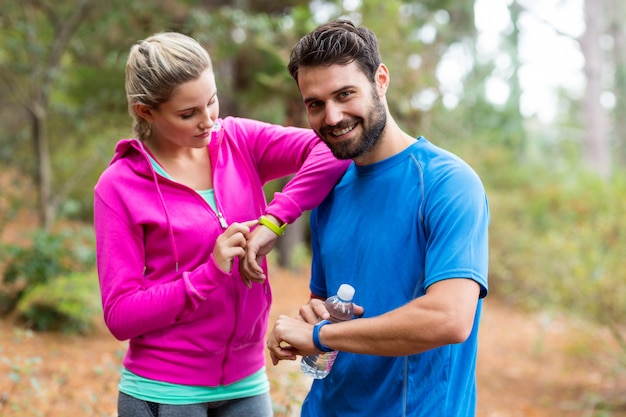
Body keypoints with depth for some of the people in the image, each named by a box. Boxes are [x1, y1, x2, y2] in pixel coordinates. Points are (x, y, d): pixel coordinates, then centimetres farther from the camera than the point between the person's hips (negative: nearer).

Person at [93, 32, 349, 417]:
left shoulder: (238, 141, -2)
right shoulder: (119, 187, -10)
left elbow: (334, 147, -16)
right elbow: (120, 316, -12)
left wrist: (273, 221, -24)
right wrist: (211, 272, -21)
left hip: (247, 385, 3)